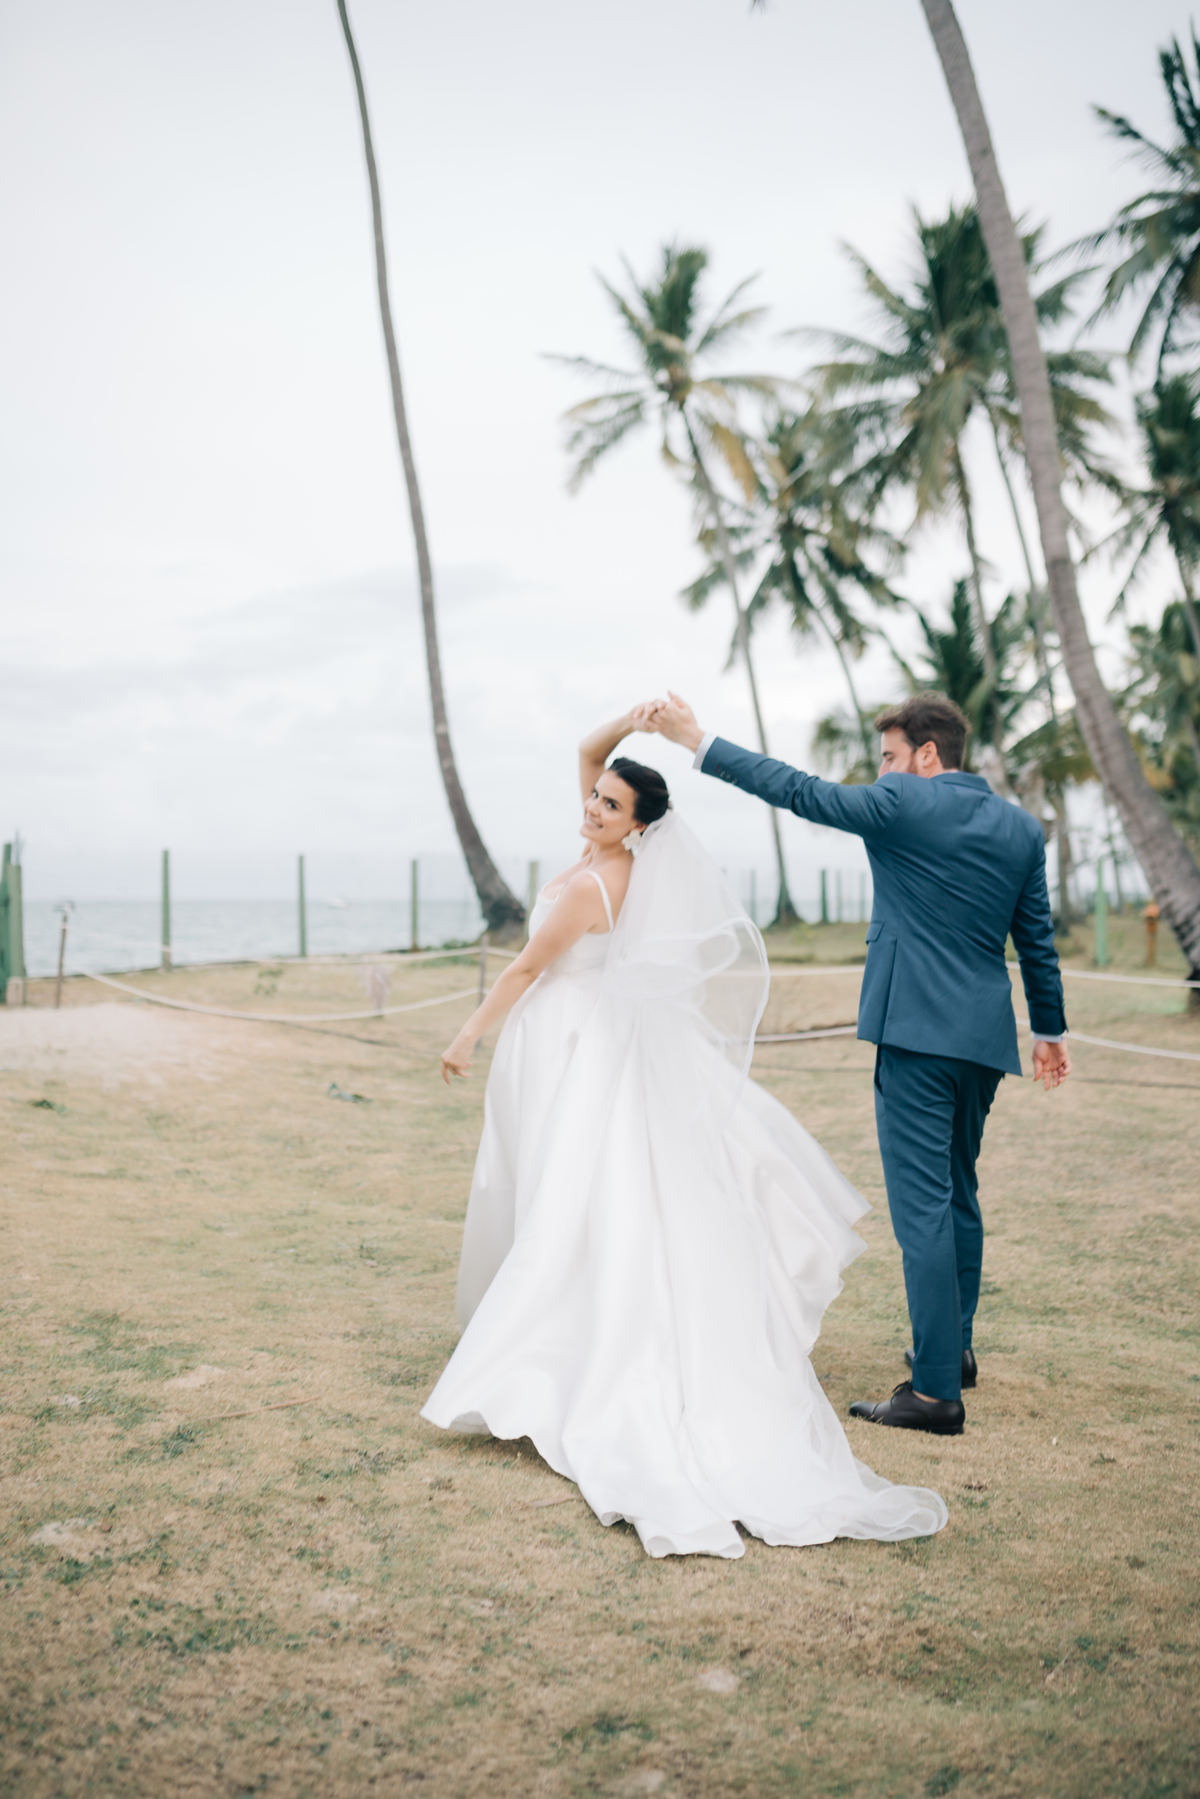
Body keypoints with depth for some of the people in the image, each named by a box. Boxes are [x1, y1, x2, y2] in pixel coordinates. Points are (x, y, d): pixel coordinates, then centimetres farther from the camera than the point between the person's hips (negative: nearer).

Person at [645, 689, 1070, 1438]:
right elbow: (1038, 940, 14)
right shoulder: (1022, 827, 10)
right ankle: (954, 1347, 34)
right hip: (986, 1038, 8)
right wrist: (1051, 1027, 24)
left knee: (923, 1203, -6)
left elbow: (796, 790, -5)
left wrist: (699, 739, 2)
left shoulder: (902, 806, -8)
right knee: (960, 1191, 21)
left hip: (917, 1032, -7)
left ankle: (936, 1390, -4)